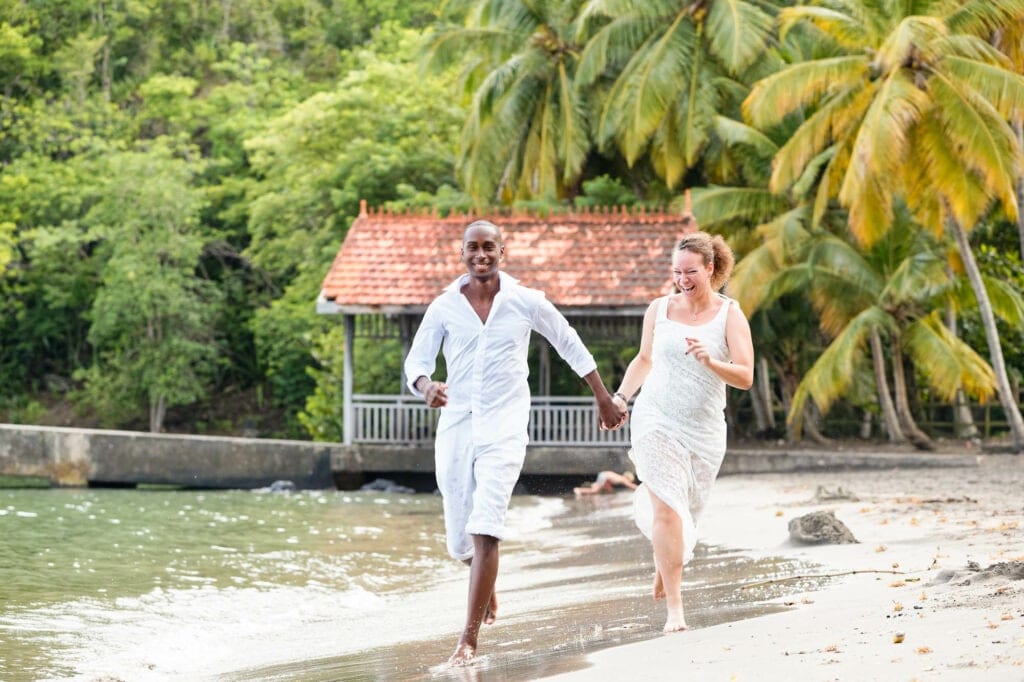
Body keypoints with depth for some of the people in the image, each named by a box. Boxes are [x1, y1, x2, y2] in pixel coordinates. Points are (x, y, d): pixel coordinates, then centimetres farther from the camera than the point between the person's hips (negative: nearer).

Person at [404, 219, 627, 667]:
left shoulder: (526, 302, -1)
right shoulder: (443, 307, 1)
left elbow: (571, 347, 12)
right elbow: (416, 361, 1)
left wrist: (604, 399, 18)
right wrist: (426, 387, -24)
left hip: (503, 428, -2)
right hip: (455, 427, 2)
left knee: (485, 529, -18)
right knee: (460, 539, 9)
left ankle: (469, 640, -17)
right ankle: (487, 585, 46)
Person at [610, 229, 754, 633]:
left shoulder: (729, 315, -3)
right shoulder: (659, 310, 3)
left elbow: (745, 377, -10)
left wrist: (710, 362, -26)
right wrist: (621, 397, 9)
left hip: (703, 429, 1)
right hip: (656, 421, 0)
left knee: (687, 513, 11)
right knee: (667, 510, -14)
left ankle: (665, 564, 46)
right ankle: (674, 608, -12)